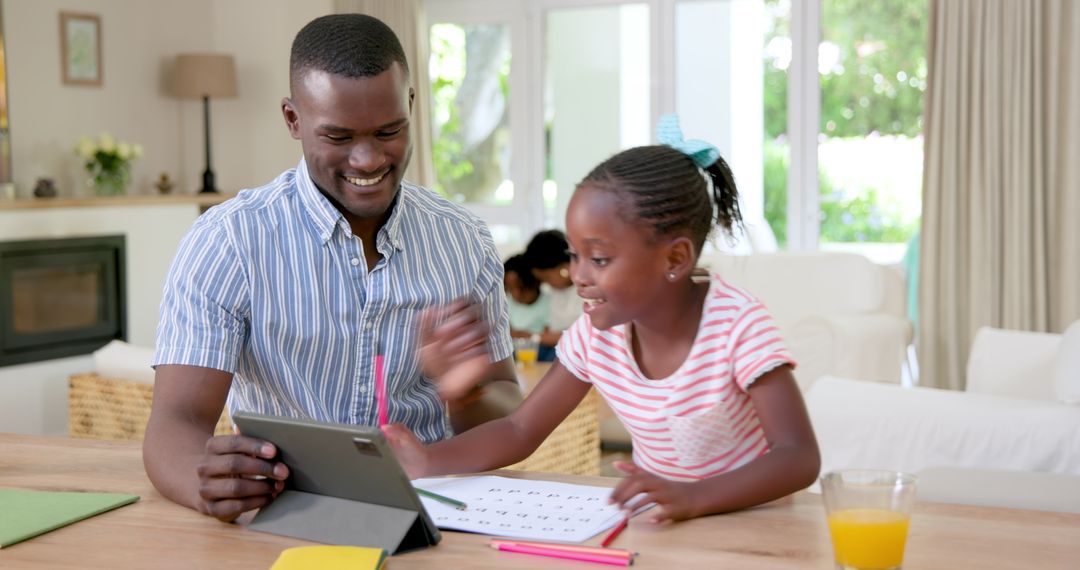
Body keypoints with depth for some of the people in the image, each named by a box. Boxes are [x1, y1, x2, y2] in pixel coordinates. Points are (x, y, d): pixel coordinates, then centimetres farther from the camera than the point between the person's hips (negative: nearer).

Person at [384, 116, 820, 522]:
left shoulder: (738, 325, -20)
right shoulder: (595, 334, -6)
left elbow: (800, 457, -26)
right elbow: (520, 431, 1)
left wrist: (695, 497, -42)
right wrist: (428, 461, -17)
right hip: (656, 525, 3)